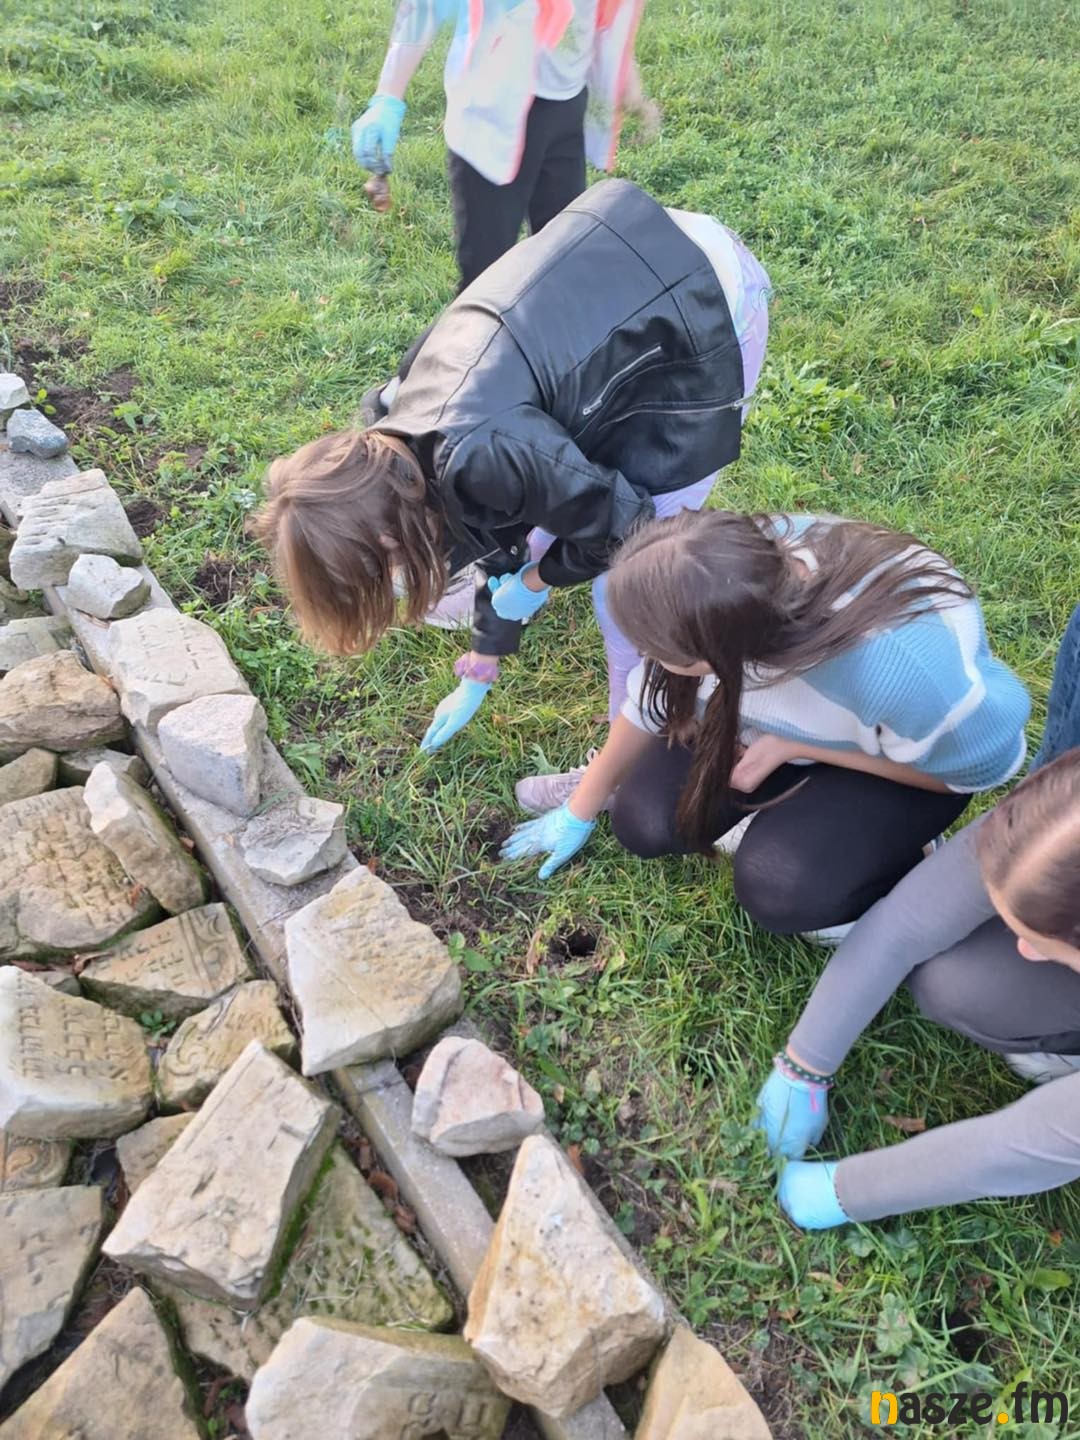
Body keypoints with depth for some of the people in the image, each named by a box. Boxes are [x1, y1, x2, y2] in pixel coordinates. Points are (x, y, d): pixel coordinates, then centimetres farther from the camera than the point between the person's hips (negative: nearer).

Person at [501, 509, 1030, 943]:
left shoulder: (898, 667, -44)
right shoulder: (744, 569, -30)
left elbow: (984, 764, -20)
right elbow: (651, 700, -11)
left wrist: (793, 747, -25)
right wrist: (579, 813, 2)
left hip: (922, 752, -4)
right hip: (790, 713, 4)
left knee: (782, 890, -27)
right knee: (645, 822, -13)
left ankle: (901, 864, 3)